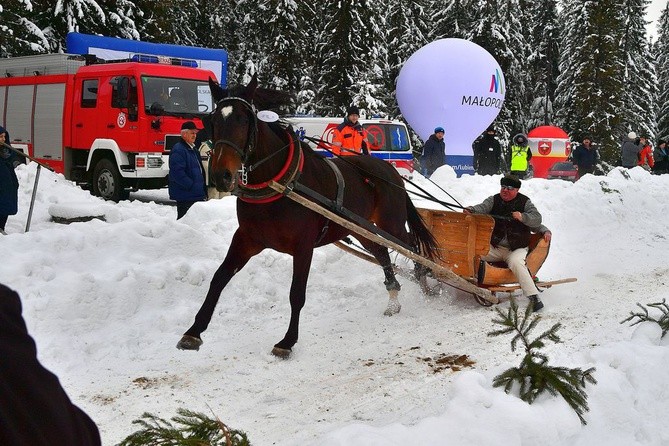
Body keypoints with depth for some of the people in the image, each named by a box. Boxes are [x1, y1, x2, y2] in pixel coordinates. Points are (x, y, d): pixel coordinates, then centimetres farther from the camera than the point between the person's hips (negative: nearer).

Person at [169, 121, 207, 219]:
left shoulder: (193, 149, 18)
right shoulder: (178, 150, -15)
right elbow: (177, 172, -24)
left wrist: (203, 191, 17)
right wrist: (191, 185, -23)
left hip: (197, 195, 10)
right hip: (185, 196, -10)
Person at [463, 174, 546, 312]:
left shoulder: (525, 202, 4)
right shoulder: (494, 200, 9)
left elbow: (537, 219, -6)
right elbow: (483, 208, -11)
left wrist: (522, 217, -25)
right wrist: (471, 210, -34)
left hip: (517, 248, -3)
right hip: (494, 247, 3)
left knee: (516, 262, -34)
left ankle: (533, 297, -35)